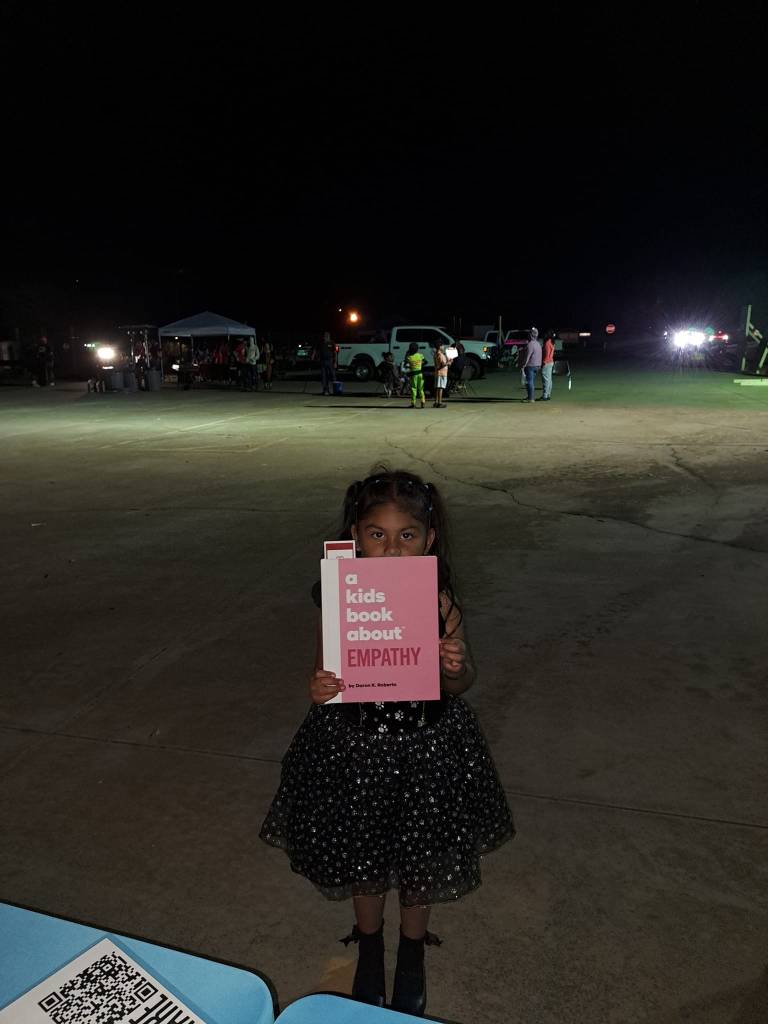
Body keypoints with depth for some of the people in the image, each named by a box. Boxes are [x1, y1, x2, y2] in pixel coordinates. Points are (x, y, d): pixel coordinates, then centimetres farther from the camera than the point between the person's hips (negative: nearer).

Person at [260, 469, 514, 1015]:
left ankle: (413, 951, 52)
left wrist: (457, 667, -26)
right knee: (362, 854, 22)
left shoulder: (440, 605, -16)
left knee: (421, 859, 20)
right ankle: (369, 944, 54)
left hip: (424, 749, 0)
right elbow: (324, 673, -4)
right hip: (354, 748, 0)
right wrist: (318, 689, -26)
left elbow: (460, 684, -3)